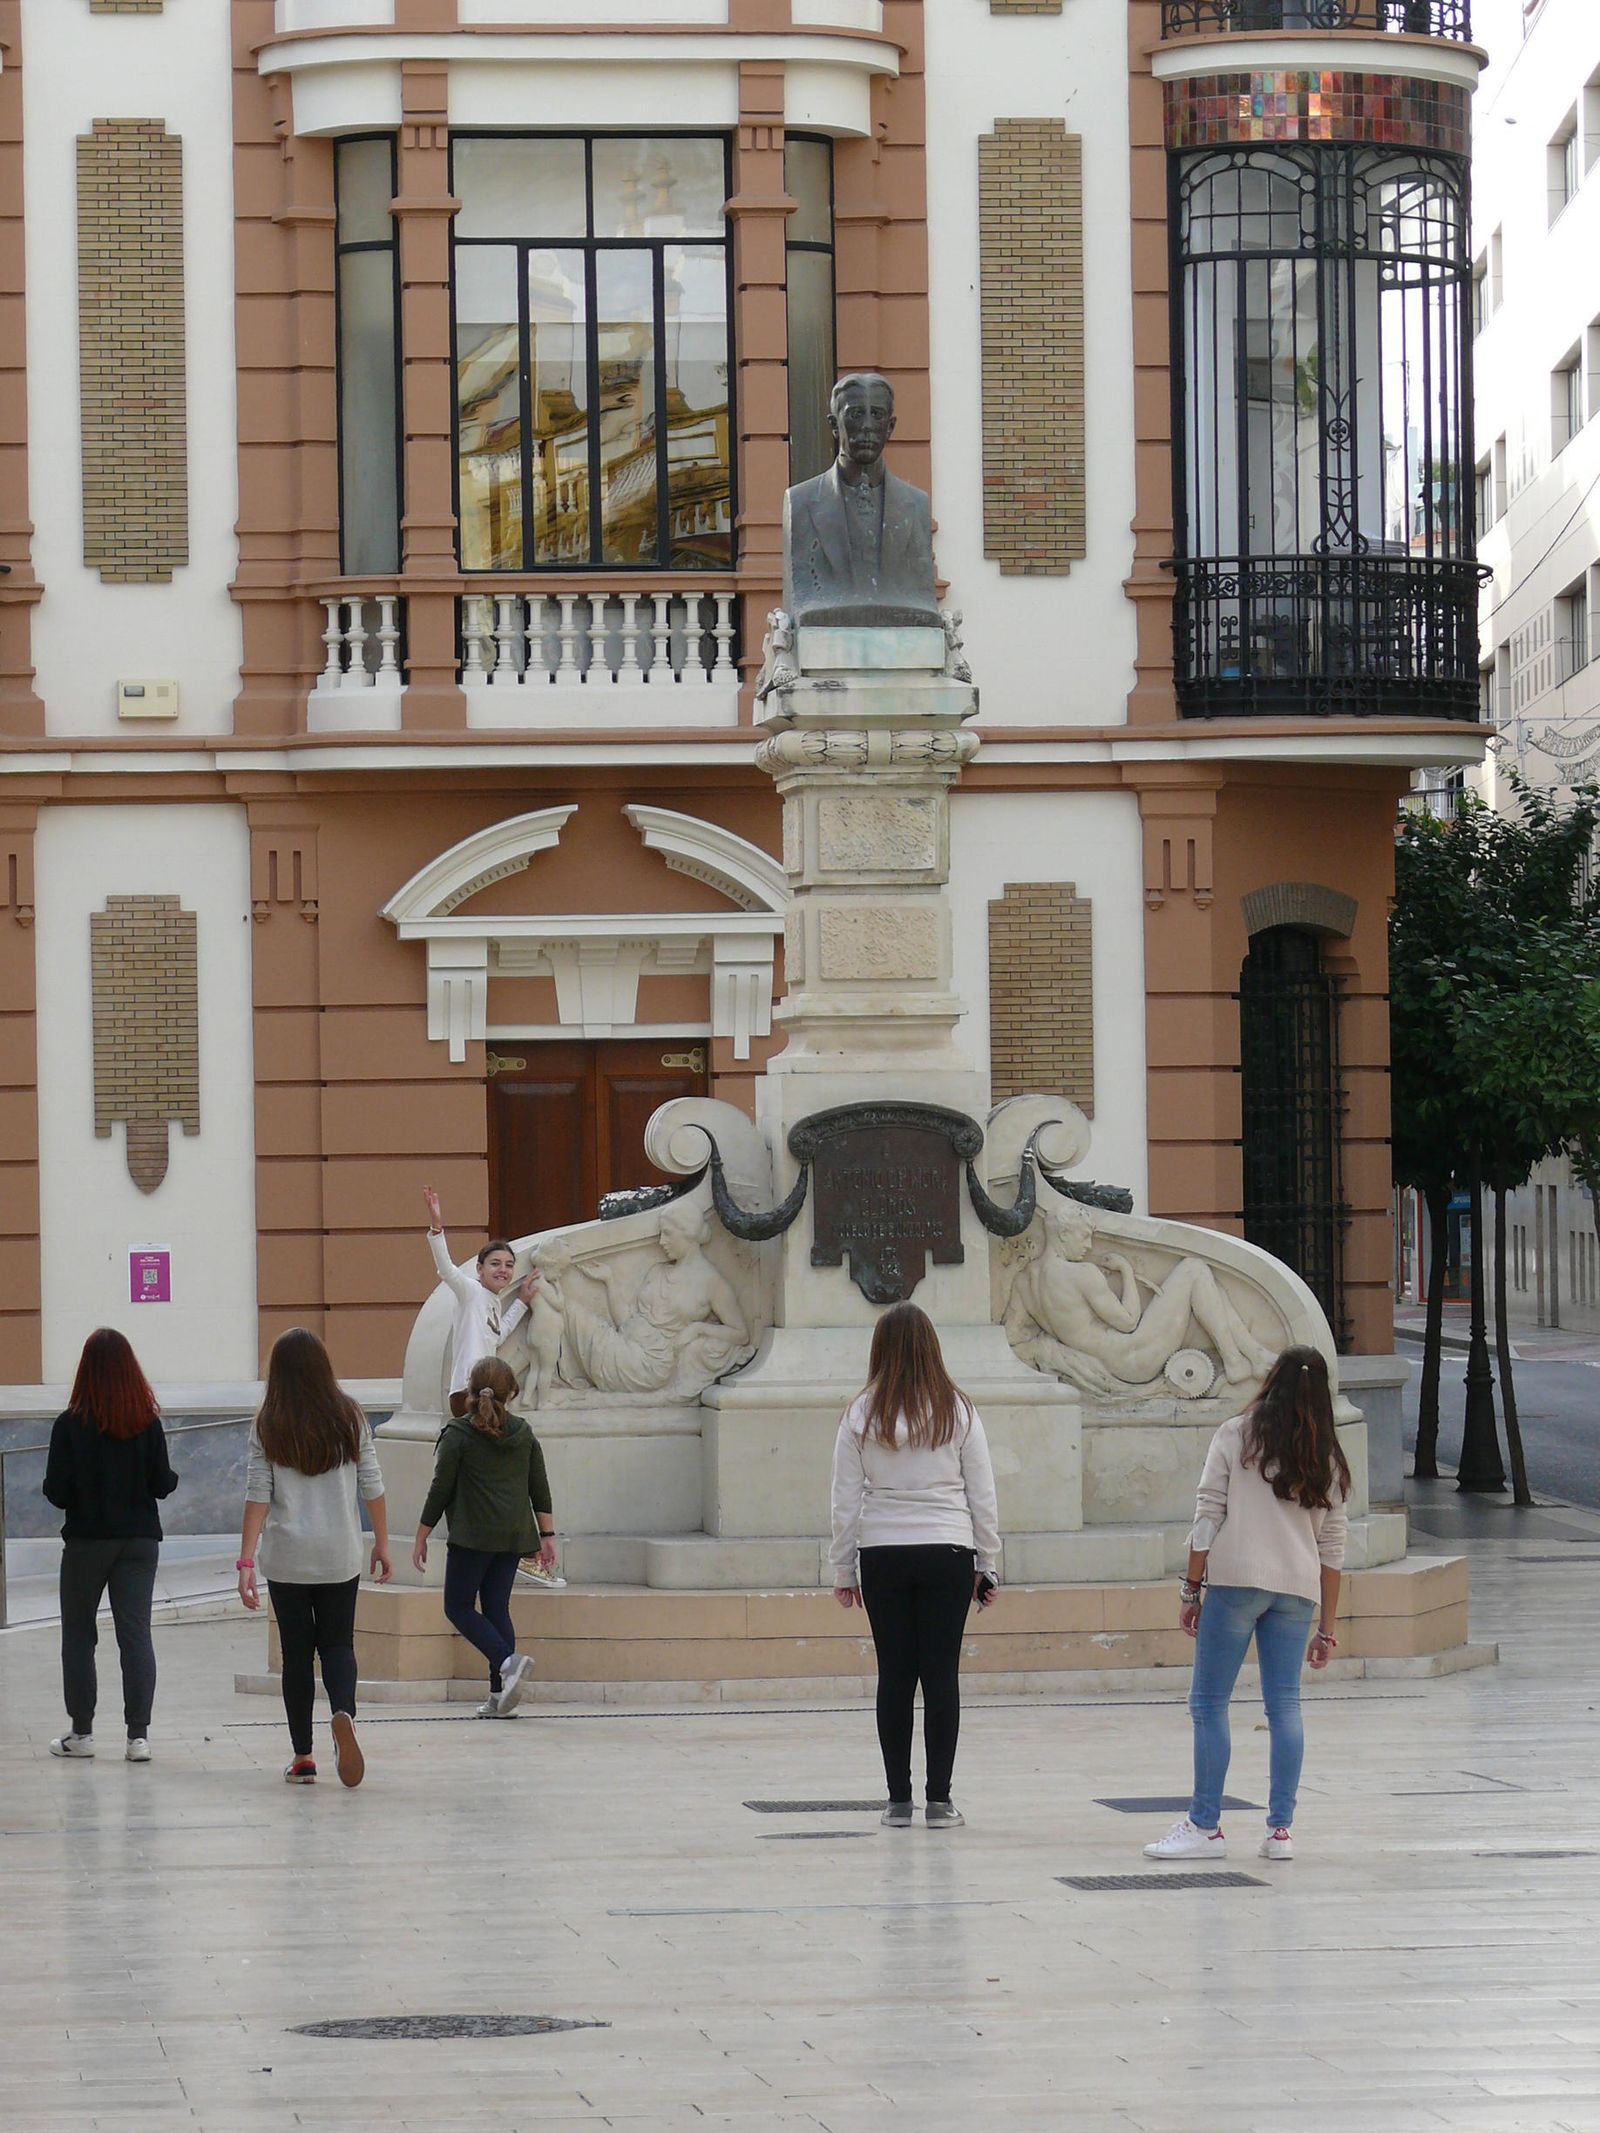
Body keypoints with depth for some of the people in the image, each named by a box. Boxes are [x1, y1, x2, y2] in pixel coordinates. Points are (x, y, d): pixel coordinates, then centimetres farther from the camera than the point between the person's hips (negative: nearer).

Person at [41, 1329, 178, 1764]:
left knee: (78, 1635, 11)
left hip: (86, 1541, -2)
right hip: (139, 1540, 2)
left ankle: (81, 1732, 13)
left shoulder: (71, 1424, -10)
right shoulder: (147, 1422, -6)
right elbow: (162, 1484, -4)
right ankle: (138, 1734, -4)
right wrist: (171, 1478, 18)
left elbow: (56, 1491, -10)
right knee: (136, 1634, 2)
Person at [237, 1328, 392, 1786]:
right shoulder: (350, 1419, 0)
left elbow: (257, 1496, -7)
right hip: (340, 1555, 1)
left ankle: (302, 1756, 10)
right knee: (338, 1643, 9)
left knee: (296, 1652, 8)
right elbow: (372, 1487, 3)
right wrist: (382, 1543, 14)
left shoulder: (268, 1428, -4)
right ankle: (344, 1713, -22)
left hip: (287, 1557, -1)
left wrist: (246, 1561, -8)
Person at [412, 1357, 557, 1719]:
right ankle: (500, 1695, 3)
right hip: (515, 1535, 5)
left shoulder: (457, 1434, -6)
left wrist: (421, 1537, 2)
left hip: (473, 1535, -5)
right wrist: (547, 1535, 15)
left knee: (458, 1607, 3)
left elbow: (440, 1490, -5)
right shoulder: (523, 1433, 7)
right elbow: (540, 1489, 9)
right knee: (496, 1608, 10)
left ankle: (507, 1662, -19)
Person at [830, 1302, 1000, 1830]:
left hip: (882, 1556, 1)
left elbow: (846, 1500, 2)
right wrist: (986, 1564, 11)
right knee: (941, 1675, 2)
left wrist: (844, 1571, 9)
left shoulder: (862, 1414, -1)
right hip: (947, 1554, -1)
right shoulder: (957, 1411, -1)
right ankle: (939, 1800, 3)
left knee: (894, 1676, 5)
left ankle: (898, 1800, 7)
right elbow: (982, 1495, 2)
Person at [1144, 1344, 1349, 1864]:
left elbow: (1208, 1517, -1)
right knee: (1285, 1705, 7)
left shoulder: (1236, 1436, 4)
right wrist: (1326, 1627, 17)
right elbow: (1332, 1548, 13)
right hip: (1298, 1587, 4)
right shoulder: (1327, 1460, 13)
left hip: (1235, 1579, -4)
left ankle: (1205, 1826, -1)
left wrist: (1191, 1589, 4)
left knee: (1209, 1703, 1)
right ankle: (1279, 1829, 4)